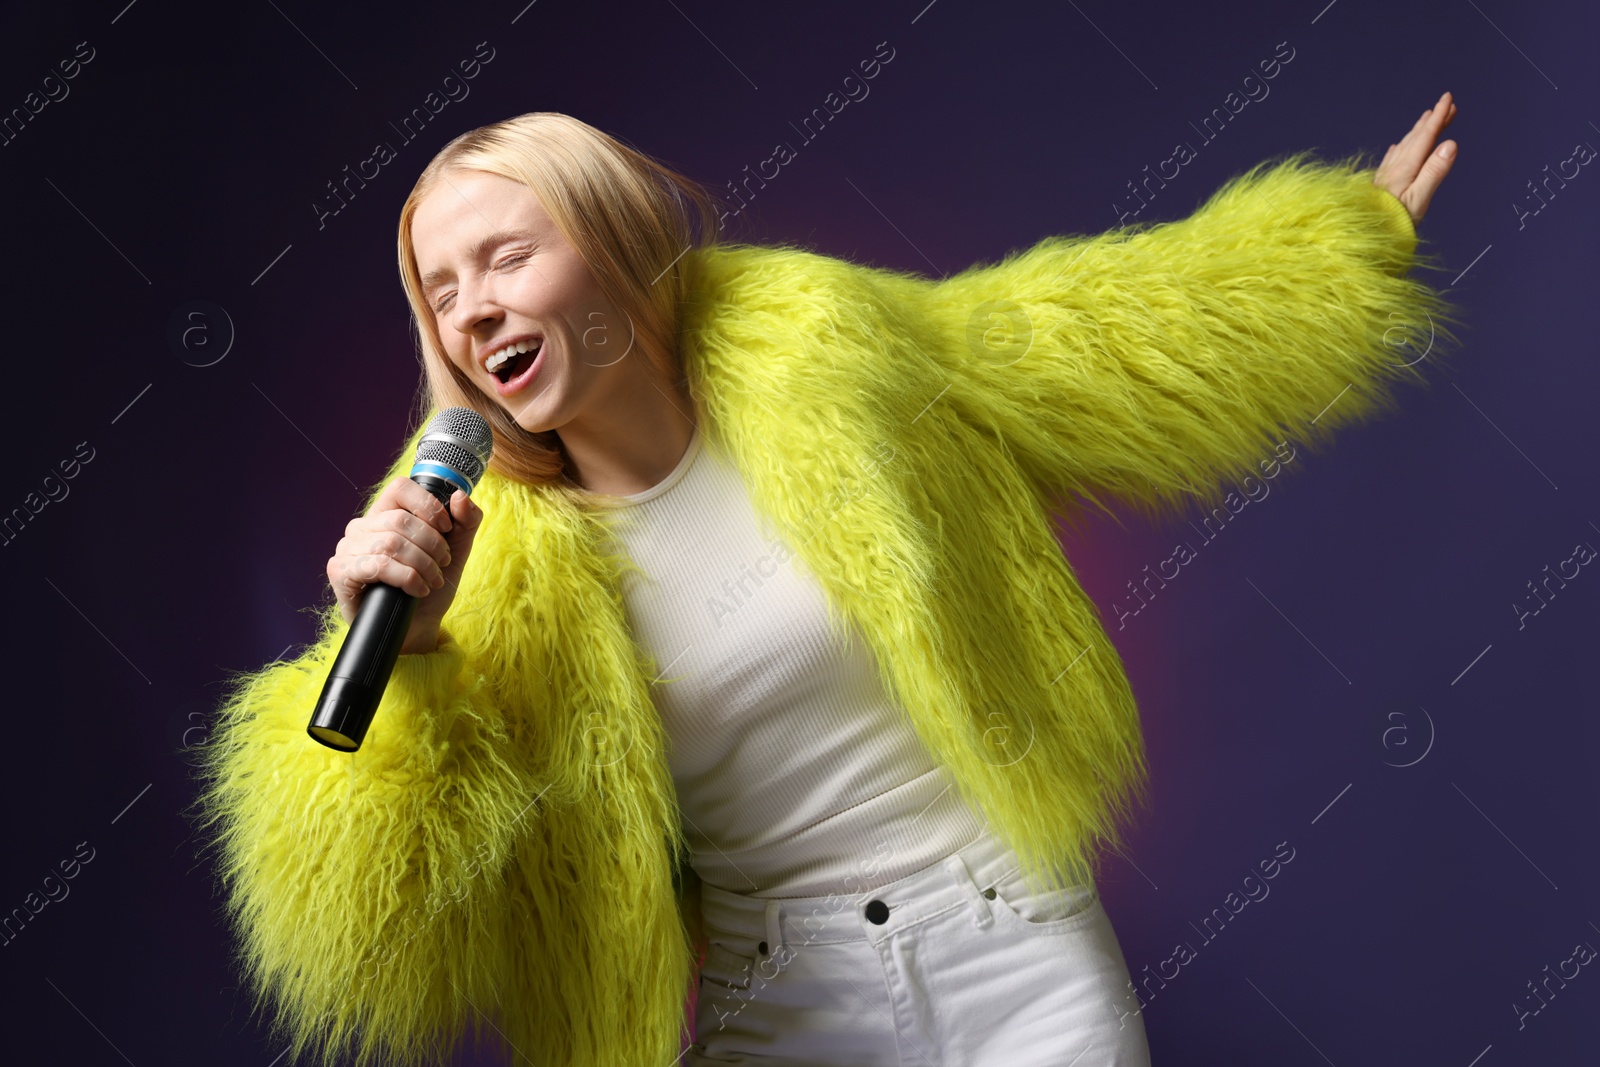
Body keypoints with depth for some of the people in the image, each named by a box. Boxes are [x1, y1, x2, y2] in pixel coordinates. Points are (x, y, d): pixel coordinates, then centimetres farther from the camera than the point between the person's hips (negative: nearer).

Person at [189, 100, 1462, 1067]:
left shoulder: (818, 357, -6)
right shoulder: (486, 563, -8)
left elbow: (1077, 335, 7)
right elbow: (370, 903, -12)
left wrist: (1354, 228, 16)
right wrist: (390, 652, -29)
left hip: (1021, 950, 0)